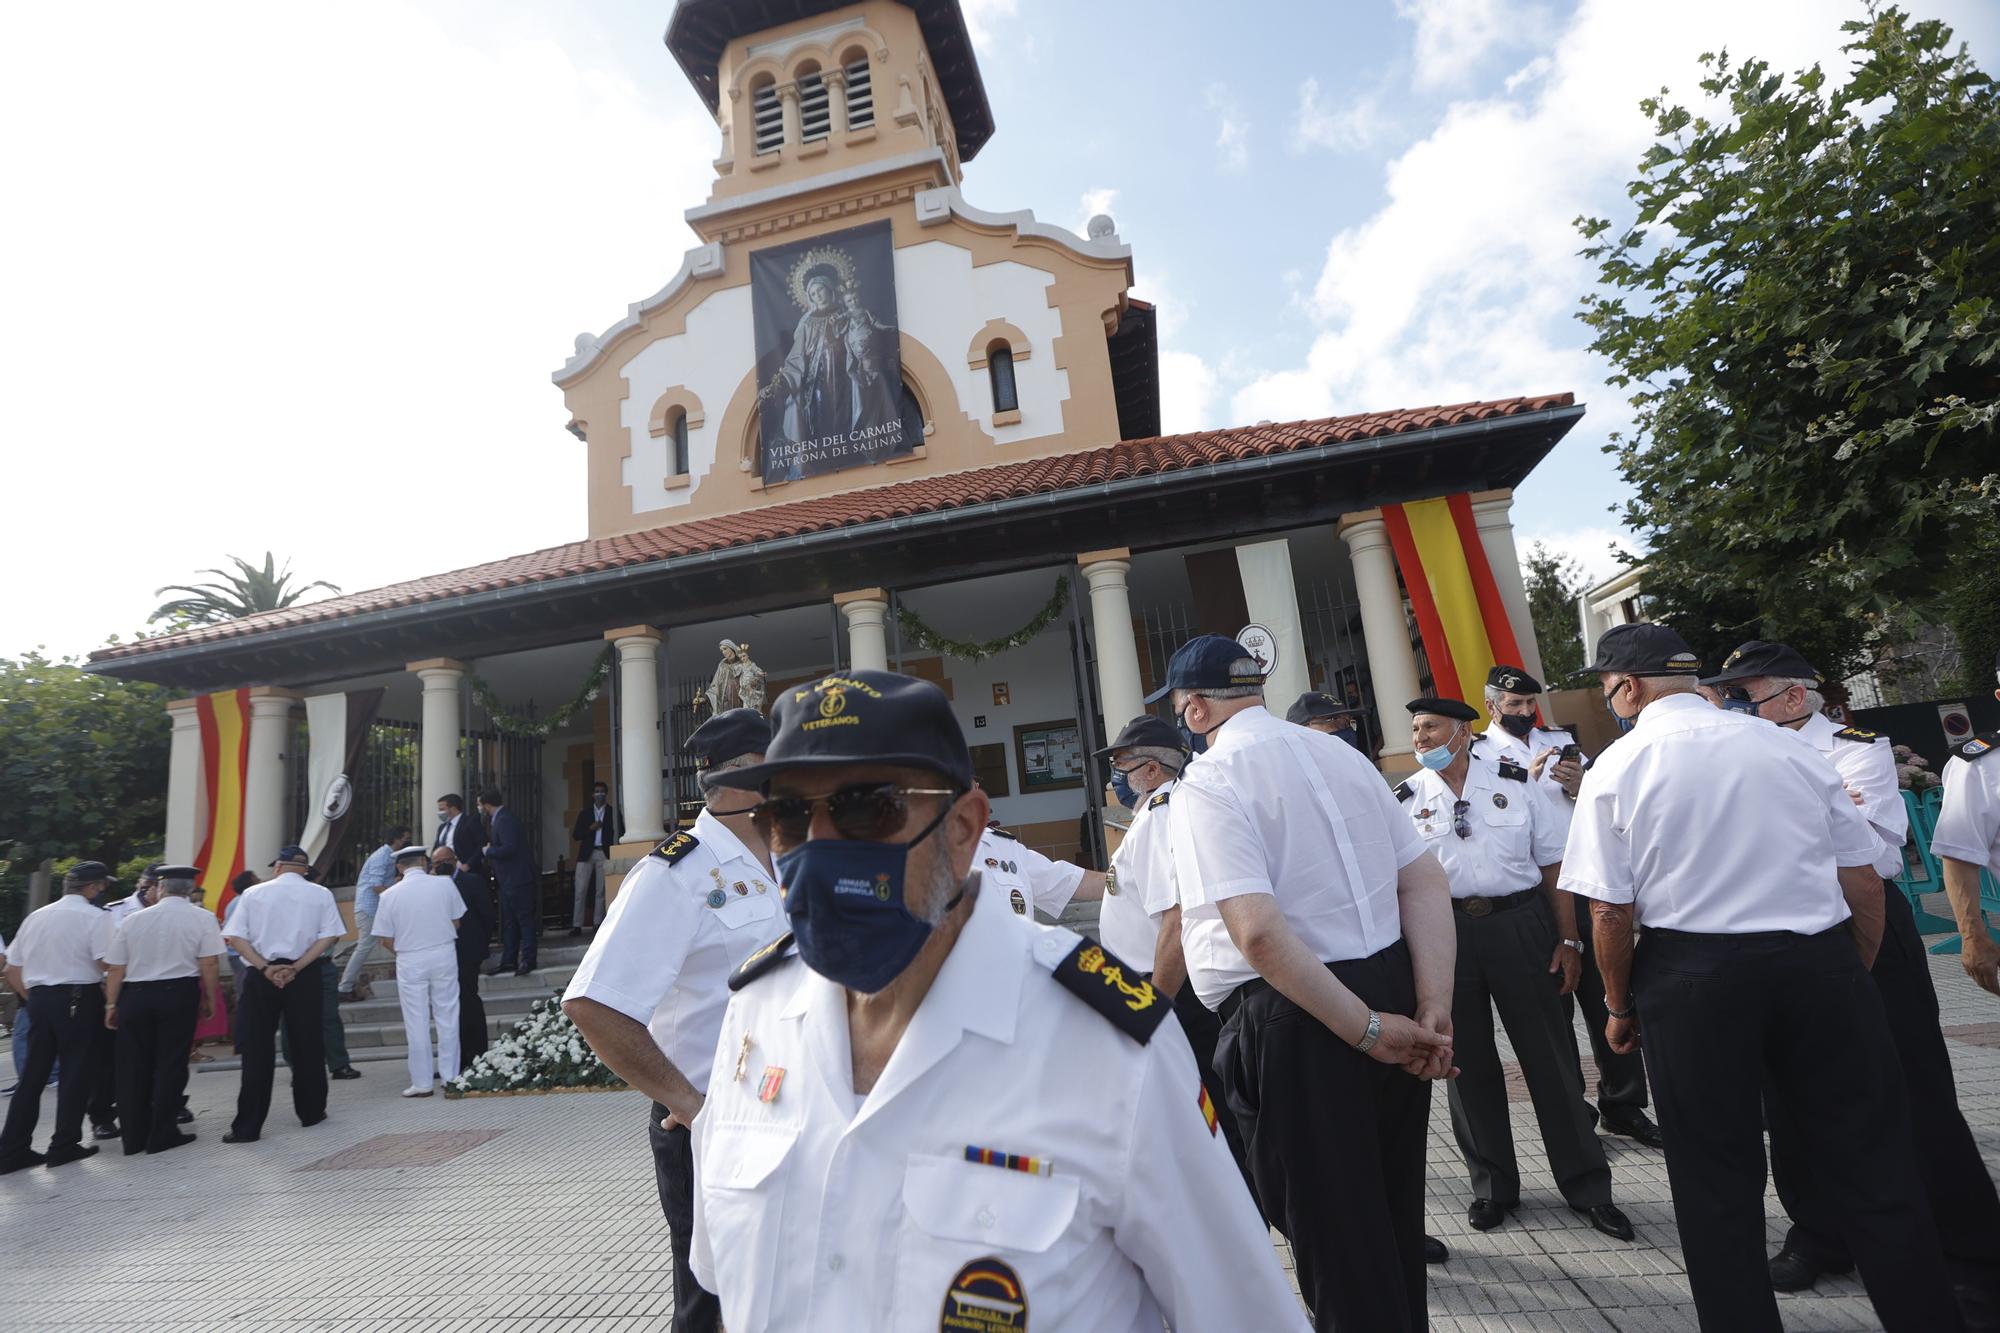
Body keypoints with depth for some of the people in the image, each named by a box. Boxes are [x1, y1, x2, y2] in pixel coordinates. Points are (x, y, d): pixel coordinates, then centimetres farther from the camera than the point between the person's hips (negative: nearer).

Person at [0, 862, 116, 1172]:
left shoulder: (36, 916, 14)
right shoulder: (94, 917, -8)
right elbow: (107, 963, -19)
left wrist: (34, 999, 22)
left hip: (38, 998, 7)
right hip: (78, 1000, -7)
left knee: (32, 1074, 12)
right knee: (75, 1072, 3)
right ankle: (65, 1145, 8)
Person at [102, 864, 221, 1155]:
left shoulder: (132, 920, 5)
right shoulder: (202, 918, -5)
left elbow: (115, 968, 6)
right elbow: (209, 965, -9)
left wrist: (111, 1004, 15)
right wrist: (210, 1000, 2)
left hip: (134, 996, 3)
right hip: (178, 995, -3)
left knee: (134, 1066, 12)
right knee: (170, 1064, 5)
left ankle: (134, 1138, 18)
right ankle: (162, 1135, 9)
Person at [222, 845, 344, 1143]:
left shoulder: (254, 894, 4)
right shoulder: (320, 895, 2)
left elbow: (234, 937, -5)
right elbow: (329, 935, -8)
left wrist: (266, 968, -9)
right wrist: (296, 967, -9)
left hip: (260, 977, 0)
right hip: (304, 977, 0)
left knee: (257, 1050, 5)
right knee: (307, 1045, 11)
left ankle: (248, 1126, 7)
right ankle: (311, 1112, 21)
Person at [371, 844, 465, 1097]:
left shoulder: (390, 895, -6)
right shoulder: (444, 883, -4)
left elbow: (386, 938, -2)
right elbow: (456, 922, 3)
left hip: (410, 960, -1)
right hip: (444, 955, 1)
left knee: (416, 1022, 7)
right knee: (447, 1017, 11)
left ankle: (422, 1082, 12)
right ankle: (450, 1076, 18)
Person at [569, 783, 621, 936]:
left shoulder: (613, 811, 9)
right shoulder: (584, 813, 14)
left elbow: (620, 831, 3)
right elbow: (576, 835, 8)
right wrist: (590, 828, -8)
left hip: (605, 854, -1)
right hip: (586, 854, 1)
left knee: (601, 891, 0)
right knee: (581, 890, -4)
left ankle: (597, 923, 5)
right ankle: (577, 925, -1)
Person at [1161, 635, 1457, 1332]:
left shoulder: (1207, 783, -14)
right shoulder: (1342, 753, 8)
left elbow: (1259, 932, -24)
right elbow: (1427, 884, 3)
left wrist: (1367, 1031, -16)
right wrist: (1432, 1009, -3)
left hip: (1293, 1020, -7)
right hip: (1390, 992, 8)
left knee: (1331, 1228, 10)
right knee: (1392, 1209, 25)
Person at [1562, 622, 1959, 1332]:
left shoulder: (1615, 769, -6)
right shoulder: (1787, 746, 5)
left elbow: (1610, 910, -8)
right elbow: (1864, 882, 8)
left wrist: (1620, 1007, 5)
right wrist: (1853, 981, 21)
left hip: (1692, 980, -3)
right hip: (1822, 965, 3)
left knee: (1717, 1185, 10)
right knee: (1873, 1166, 15)